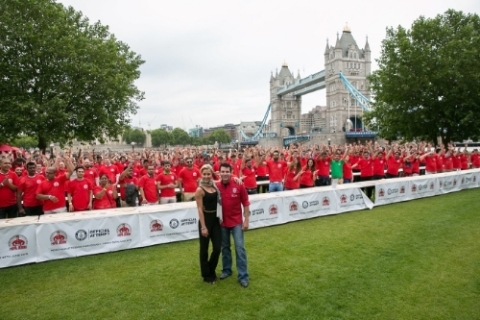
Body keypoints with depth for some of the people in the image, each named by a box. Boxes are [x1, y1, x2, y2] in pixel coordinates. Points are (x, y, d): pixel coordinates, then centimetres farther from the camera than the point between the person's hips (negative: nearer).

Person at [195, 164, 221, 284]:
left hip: (216, 219, 6)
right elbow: (200, 209, -14)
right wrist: (203, 227, -16)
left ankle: (211, 270, 33)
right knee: (204, 249, 9)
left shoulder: (215, 185, 4)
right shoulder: (200, 190, -12)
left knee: (217, 248, 9)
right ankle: (206, 275, 26)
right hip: (205, 220, -6)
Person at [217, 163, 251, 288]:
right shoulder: (216, 186, -6)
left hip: (236, 222, -2)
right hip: (222, 222, 2)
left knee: (240, 248, 1)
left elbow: (245, 203, -5)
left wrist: (246, 219, -6)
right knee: (225, 247, 16)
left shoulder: (239, 185, -11)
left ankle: (243, 276, 11)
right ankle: (226, 270, 34)